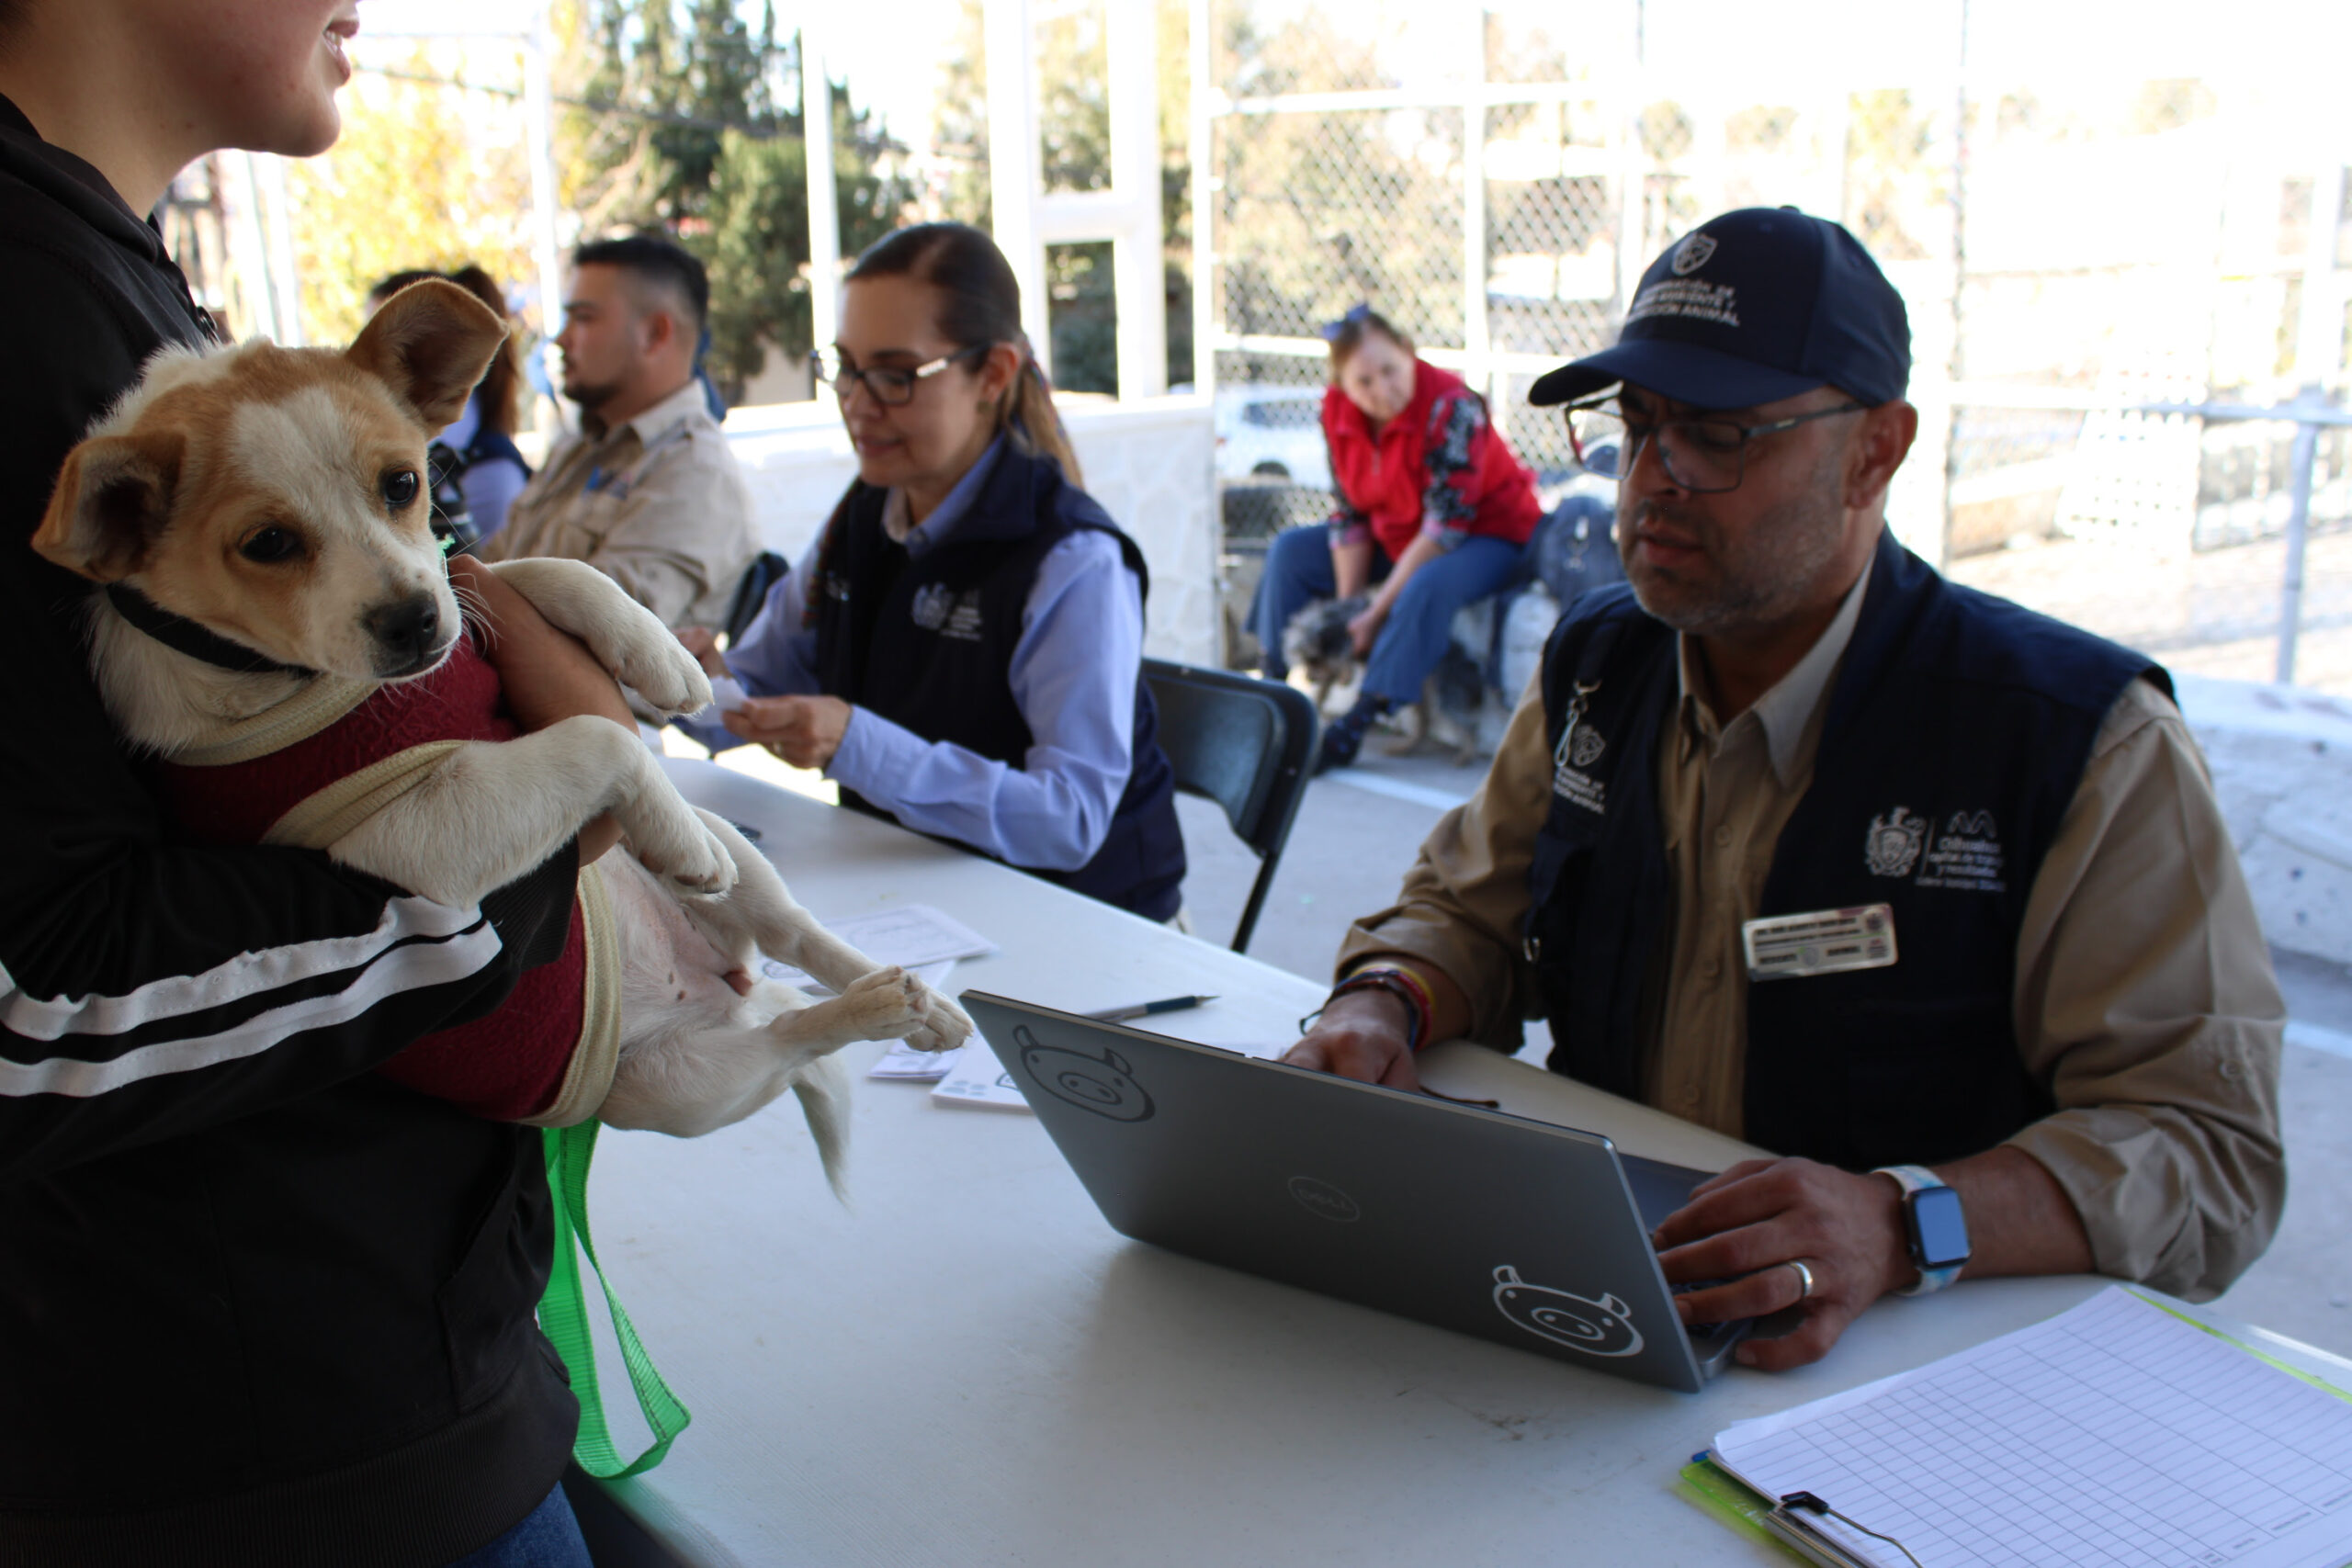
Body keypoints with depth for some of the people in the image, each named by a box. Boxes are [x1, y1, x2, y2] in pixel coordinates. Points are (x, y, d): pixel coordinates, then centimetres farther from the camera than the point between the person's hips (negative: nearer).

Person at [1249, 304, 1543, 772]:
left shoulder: (1450, 407, -31)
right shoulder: (1337, 410, -12)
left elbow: (1445, 527, -30)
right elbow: (1350, 514, -5)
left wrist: (1376, 613, -30)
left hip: (1484, 534, -7)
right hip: (1398, 533, 7)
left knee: (1427, 586, -38)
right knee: (1290, 551, 3)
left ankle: (1355, 724, -33)